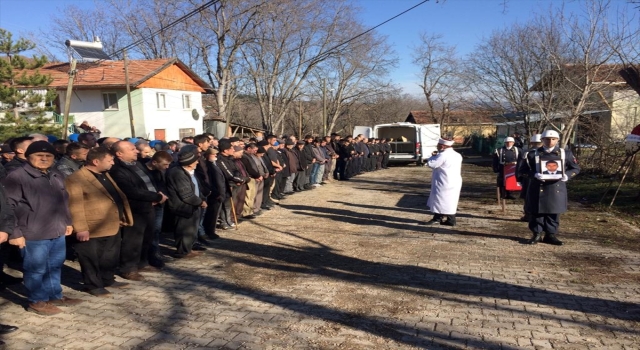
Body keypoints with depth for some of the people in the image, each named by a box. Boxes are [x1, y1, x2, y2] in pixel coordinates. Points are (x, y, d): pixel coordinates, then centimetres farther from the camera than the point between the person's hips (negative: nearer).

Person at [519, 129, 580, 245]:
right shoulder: (533, 154, 2)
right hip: (538, 188, -1)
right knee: (537, 212, 3)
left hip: (556, 188, 2)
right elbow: (523, 169, 1)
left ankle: (550, 235, 19)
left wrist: (567, 175, -10)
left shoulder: (566, 153, 7)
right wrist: (534, 174, -18)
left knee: (554, 212, 7)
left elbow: (576, 168, 11)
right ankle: (537, 234, 16)